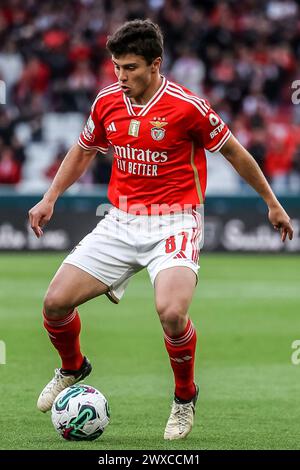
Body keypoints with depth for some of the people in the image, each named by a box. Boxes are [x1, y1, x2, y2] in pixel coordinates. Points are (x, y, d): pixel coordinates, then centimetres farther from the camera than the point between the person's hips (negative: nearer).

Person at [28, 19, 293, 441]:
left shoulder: (187, 106, -14)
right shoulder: (107, 102, 1)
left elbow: (234, 152, 0)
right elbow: (84, 151, 21)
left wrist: (272, 204, 8)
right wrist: (50, 199, 12)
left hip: (174, 223, -5)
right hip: (120, 223, 5)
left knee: (171, 312, -30)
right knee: (56, 301, -6)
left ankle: (185, 397, 0)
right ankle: (73, 368, 28)